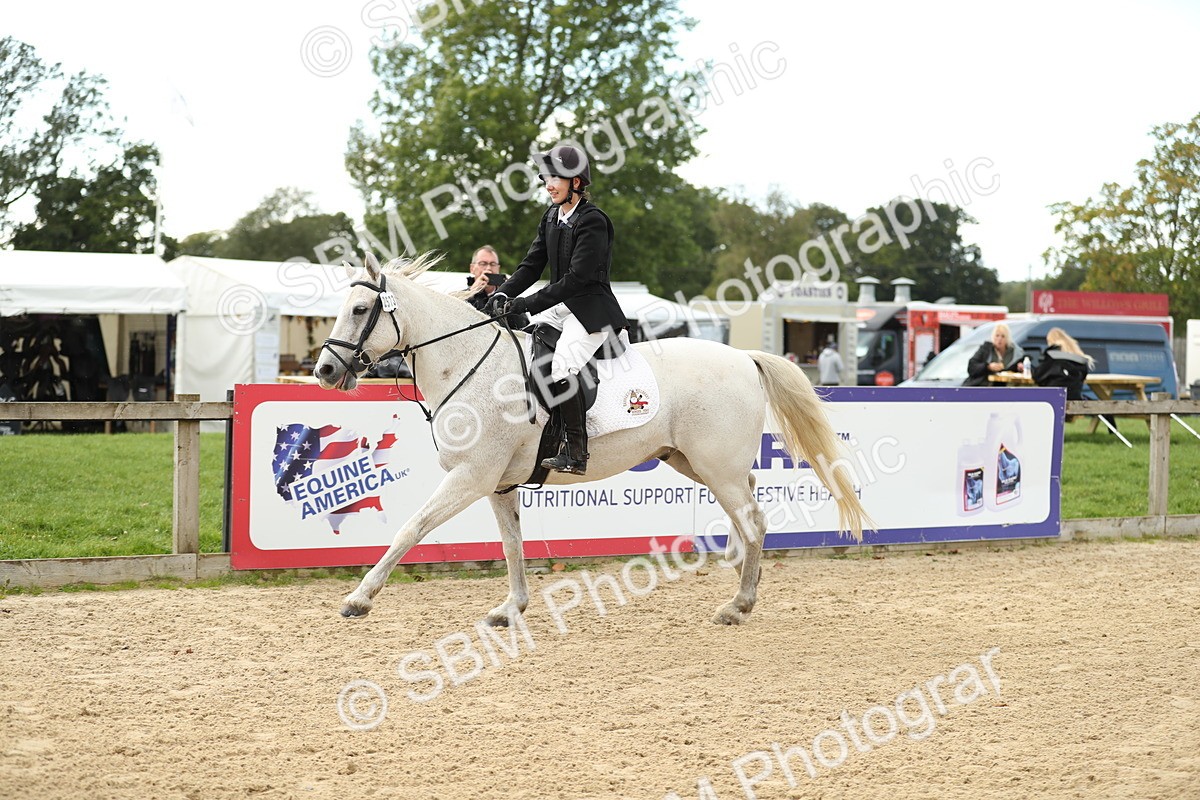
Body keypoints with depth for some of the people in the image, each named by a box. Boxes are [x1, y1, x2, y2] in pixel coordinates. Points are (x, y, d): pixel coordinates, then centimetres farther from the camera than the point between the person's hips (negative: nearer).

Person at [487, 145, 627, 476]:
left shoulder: (593, 222, -17)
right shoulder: (551, 216, 10)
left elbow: (576, 278, -23)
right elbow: (532, 264, 10)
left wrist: (524, 304, -25)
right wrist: (504, 294, -9)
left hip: (591, 311, -9)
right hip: (559, 306, 9)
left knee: (560, 366, -27)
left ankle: (575, 452, -21)